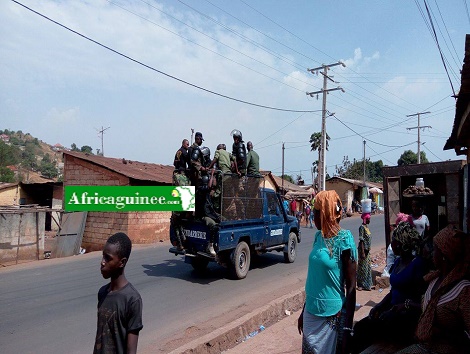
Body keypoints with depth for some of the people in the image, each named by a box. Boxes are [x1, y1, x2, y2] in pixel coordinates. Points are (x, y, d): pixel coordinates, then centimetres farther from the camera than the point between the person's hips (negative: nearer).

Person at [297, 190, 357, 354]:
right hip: (311, 313, 6)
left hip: (331, 316, -6)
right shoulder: (319, 236, 2)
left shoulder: (343, 239, -16)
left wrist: (347, 328, -13)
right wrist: (304, 311, 16)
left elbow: (351, 287, -14)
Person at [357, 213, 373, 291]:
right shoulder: (362, 227, -16)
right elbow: (361, 240, -19)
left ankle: (367, 284, 23)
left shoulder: (366, 226, 10)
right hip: (363, 249, -9)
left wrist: (368, 249, 18)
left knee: (368, 267, 13)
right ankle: (361, 285, 10)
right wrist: (362, 252, -21)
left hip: (367, 249, 9)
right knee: (363, 267, 0)